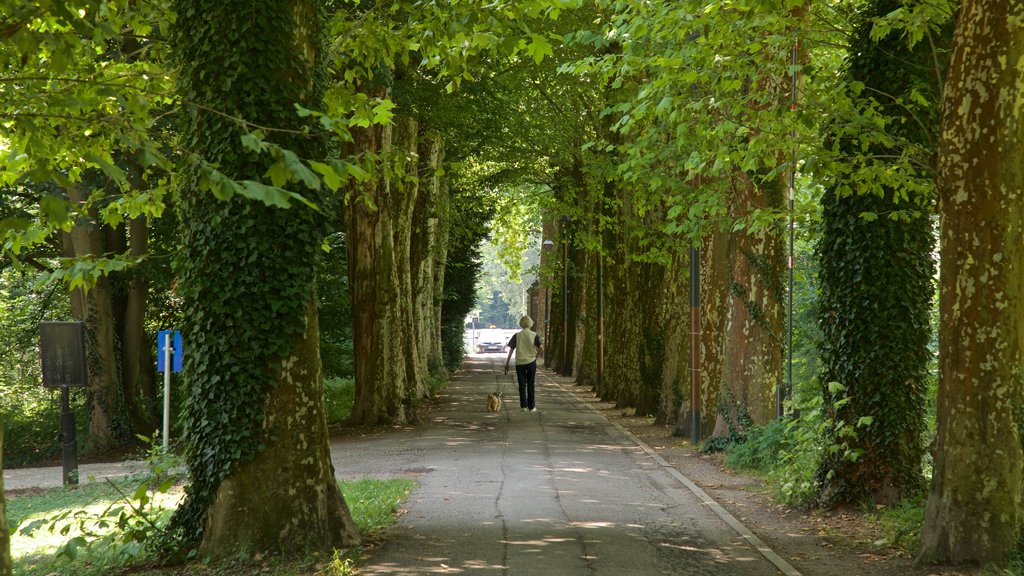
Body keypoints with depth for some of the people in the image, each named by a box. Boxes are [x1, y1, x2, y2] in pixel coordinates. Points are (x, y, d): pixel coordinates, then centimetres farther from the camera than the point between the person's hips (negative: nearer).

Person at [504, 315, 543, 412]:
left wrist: (507, 364, 2)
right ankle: (531, 406, 12)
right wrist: (536, 355, 4)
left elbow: (511, 350, -2)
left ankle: (523, 405, 3)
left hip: (520, 362, 0)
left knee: (522, 385, 8)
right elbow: (541, 347, -15)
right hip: (531, 362, 0)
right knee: (531, 385, 9)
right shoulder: (534, 335, -3)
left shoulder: (517, 335, 0)